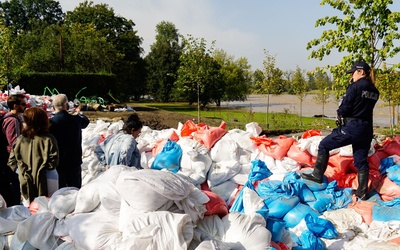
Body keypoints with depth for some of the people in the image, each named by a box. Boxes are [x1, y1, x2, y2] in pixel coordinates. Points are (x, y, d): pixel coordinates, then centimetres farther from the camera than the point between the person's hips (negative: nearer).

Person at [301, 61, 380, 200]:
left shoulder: (355, 87, -11)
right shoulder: (374, 91, 12)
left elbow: (344, 109, -14)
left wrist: (340, 113, 7)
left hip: (352, 126, -7)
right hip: (367, 129, 7)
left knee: (324, 145, 6)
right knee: (361, 161, 10)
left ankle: (317, 175, 9)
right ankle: (362, 193, 13)